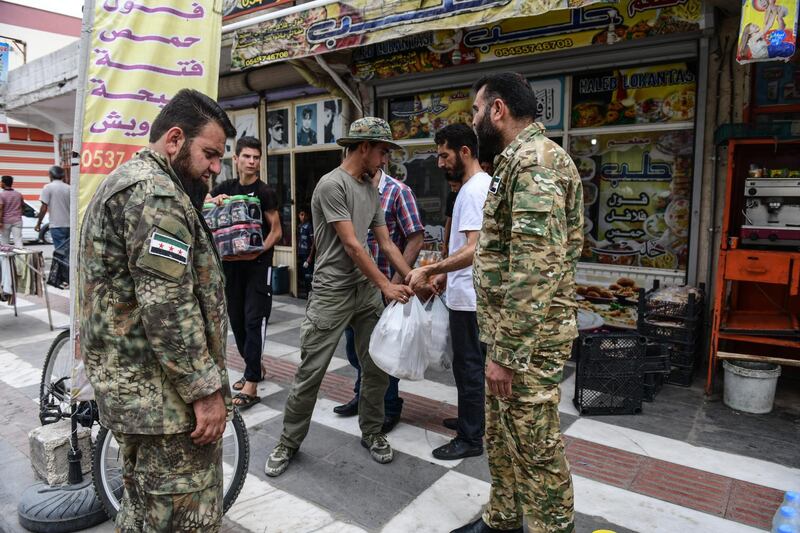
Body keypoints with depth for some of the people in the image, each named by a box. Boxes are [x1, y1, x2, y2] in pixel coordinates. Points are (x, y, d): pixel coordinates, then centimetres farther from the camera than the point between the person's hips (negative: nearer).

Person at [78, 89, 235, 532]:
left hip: (129, 387, 11)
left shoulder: (126, 181, 18)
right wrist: (207, 389, -18)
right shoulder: (155, 193, -18)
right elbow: (168, 308, -25)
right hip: (165, 395, -11)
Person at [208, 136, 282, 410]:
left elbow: (277, 231, -8)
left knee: (253, 320, -8)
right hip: (231, 262, 6)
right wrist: (213, 201, -19)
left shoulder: (264, 192, -5)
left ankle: (251, 384, -7)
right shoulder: (226, 188, 10)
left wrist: (258, 252, -24)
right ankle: (253, 367, 31)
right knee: (236, 319, 13)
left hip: (258, 264, -6)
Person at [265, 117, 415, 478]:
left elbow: (386, 243, 14)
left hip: (367, 290, 7)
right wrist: (386, 285, -14)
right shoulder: (332, 184, -12)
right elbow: (351, 245, -16)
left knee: (378, 368, 10)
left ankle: (372, 433, 29)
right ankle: (289, 443, 19)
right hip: (331, 293, -7)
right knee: (310, 373, 2)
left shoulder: (372, 190, 13)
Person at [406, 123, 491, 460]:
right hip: (467, 293, 11)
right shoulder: (477, 185, 14)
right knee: (470, 362, 20)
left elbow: (475, 249, -29)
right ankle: (472, 420, 35)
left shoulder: (474, 189, -19)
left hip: (469, 296, -11)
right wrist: (446, 274, 20)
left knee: (469, 365, 0)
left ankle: (470, 439, 12)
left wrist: (429, 270, -29)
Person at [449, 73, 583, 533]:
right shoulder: (520, 158, 16)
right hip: (510, 332, 11)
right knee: (501, 434, 22)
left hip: (529, 338, -11)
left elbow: (535, 267, -26)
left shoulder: (534, 158, -18)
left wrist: (508, 352, -24)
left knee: (535, 447, 4)